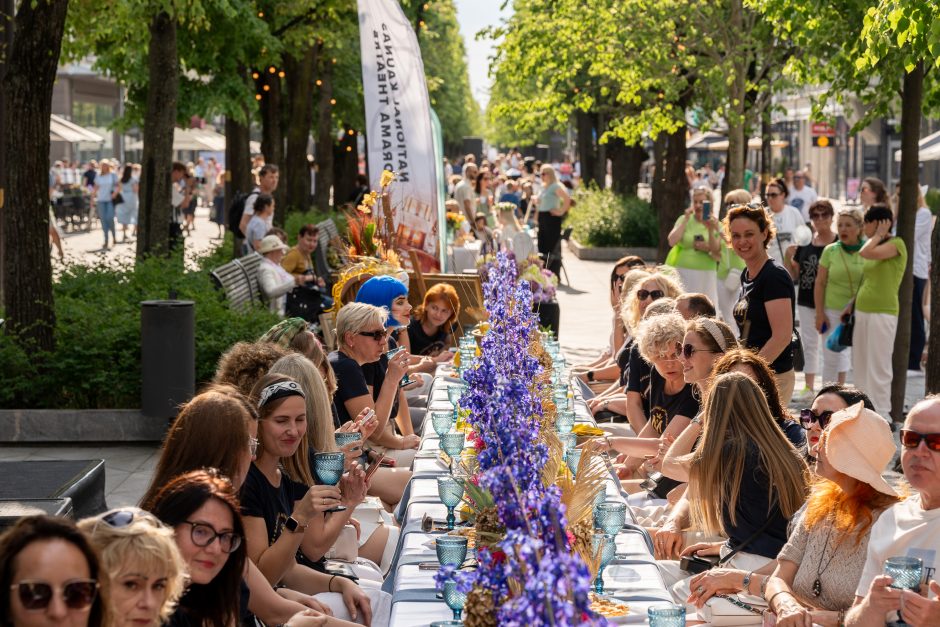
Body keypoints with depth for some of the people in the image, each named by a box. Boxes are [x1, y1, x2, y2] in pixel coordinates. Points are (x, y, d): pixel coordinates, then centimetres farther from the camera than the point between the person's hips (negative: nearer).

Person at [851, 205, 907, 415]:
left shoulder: (896, 244, -9)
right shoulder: (877, 247, 16)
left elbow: (865, 253, -25)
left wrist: (879, 235, -9)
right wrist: (850, 307, 18)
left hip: (882, 313, -9)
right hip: (862, 312, 9)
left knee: (878, 367, -7)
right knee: (860, 366, 11)